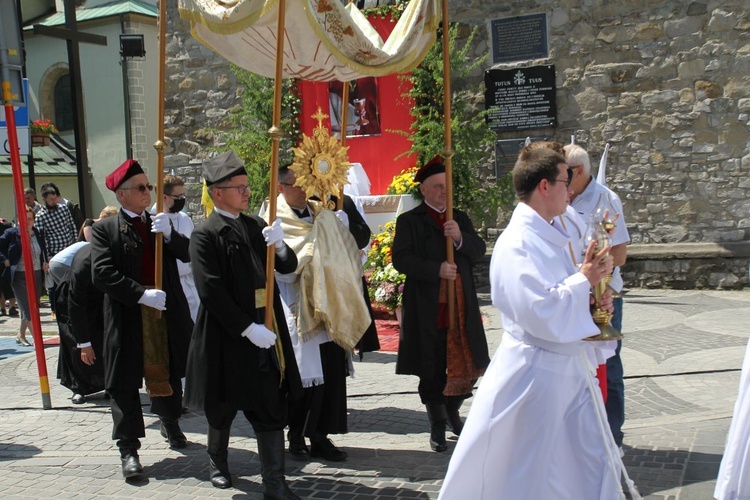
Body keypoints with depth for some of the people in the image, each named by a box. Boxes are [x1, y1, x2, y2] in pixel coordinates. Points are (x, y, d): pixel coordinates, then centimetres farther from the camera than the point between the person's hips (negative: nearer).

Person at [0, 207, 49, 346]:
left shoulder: (38, 233, 7)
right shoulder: (11, 233, -6)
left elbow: (44, 250, 23)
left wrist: (45, 262, 10)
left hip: (37, 274, 5)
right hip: (20, 276, -5)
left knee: (33, 307, 11)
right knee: (28, 308, -7)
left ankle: (21, 336, 27)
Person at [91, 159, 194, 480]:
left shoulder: (160, 223, 12)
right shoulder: (105, 229, -1)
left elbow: (188, 254, 1)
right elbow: (102, 273, -12)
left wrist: (169, 235, -18)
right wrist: (141, 294, -20)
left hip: (167, 314, 4)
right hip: (128, 318, -4)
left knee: (168, 374, 17)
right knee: (125, 384, 0)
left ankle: (170, 423, 40)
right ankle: (128, 448, 7)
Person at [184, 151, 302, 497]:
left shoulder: (256, 226, 9)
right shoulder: (205, 236, -10)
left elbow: (288, 266, 10)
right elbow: (211, 291, -18)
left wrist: (279, 247, -12)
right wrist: (247, 328, -21)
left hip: (266, 330, 5)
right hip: (228, 334, -4)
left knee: (272, 407, 2)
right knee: (223, 407, 15)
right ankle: (217, 461, 41)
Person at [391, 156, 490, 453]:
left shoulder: (460, 219, 15)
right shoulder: (409, 221, 0)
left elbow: (479, 250, 6)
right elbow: (401, 259, -10)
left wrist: (460, 238, -13)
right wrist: (436, 269, -19)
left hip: (461, 305, 4)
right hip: (427, 308, -4)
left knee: (465, 364, 6)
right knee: (432, 370, 3)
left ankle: (452, 410, 32)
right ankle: (437, 427, 17)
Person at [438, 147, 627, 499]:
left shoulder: (549, 234, 7)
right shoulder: (517, 243, -21)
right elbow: (542, 315, -28)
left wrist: (593, 300, 0)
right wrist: (585, 279, -15)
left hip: (569, 367, 9)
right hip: (535, 372, -9)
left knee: (595, 466, 17)